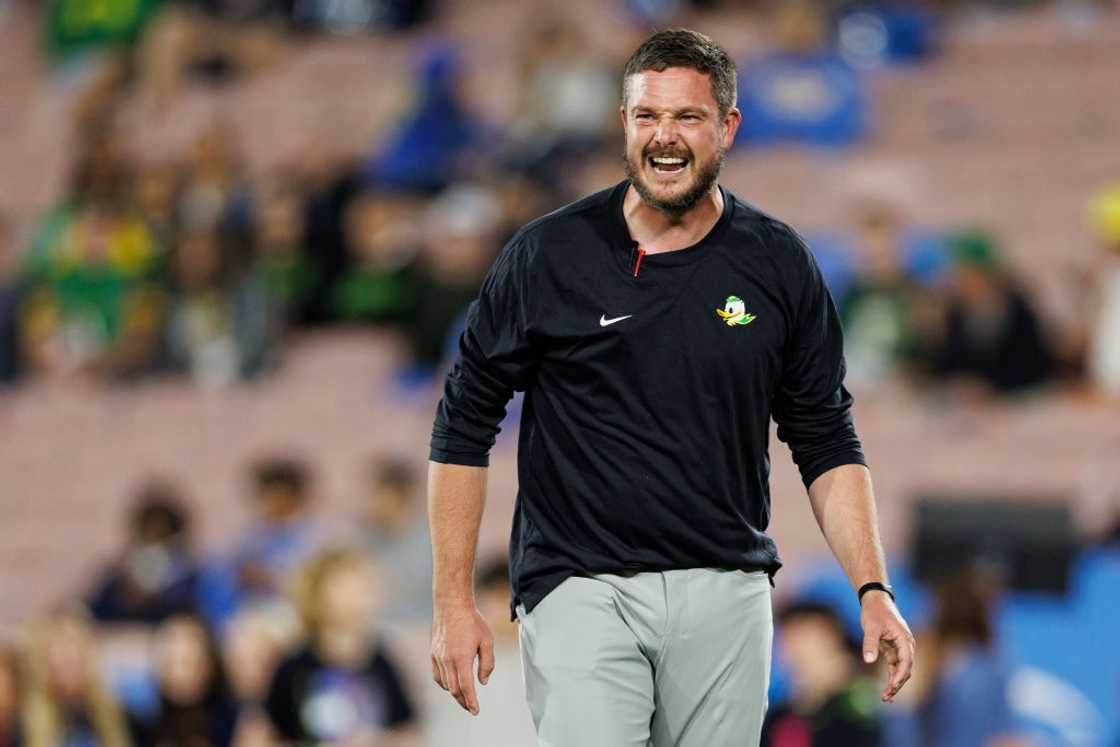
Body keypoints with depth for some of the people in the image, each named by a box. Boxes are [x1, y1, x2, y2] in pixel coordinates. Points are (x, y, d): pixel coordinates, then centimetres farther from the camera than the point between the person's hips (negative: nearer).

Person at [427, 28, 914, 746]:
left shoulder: (779, 264, 5)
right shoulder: (547, 255, -1)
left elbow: (827, 442, 11)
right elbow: (464, 427, 4)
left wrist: (874, 591, -1)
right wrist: (453, 601, -1)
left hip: (726, 598, 2)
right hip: (580, 590, -2)